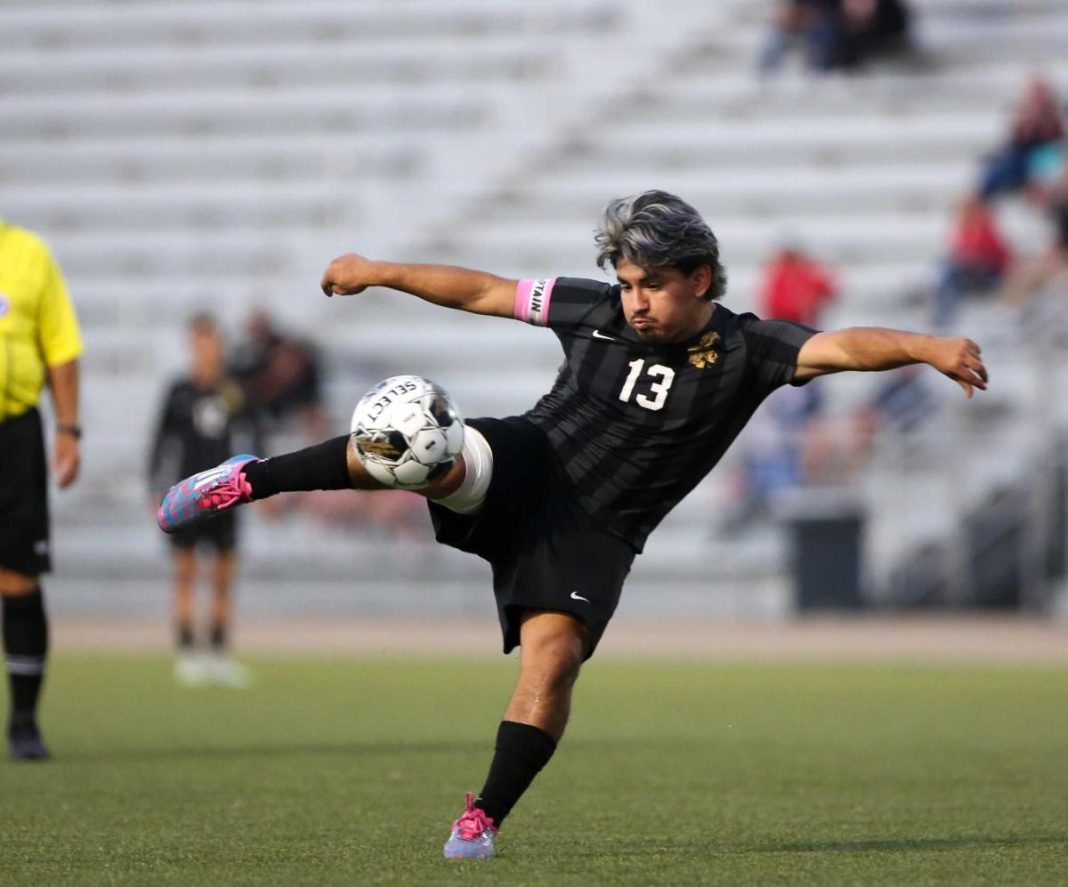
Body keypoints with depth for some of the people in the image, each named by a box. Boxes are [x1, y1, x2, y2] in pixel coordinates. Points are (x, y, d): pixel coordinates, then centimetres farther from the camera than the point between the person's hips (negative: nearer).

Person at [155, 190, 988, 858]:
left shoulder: (744, 351, -7)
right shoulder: (596, 311, 1)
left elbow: (843, 346, -23)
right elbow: (484, 291, 12)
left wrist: (929, 348, -40)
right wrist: (383, 272, 15)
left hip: (595, 534, 0)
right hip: (524, 467, 1)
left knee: (553, 657, -22)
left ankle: (484, 819, -6)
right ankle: (249, 480, -14)